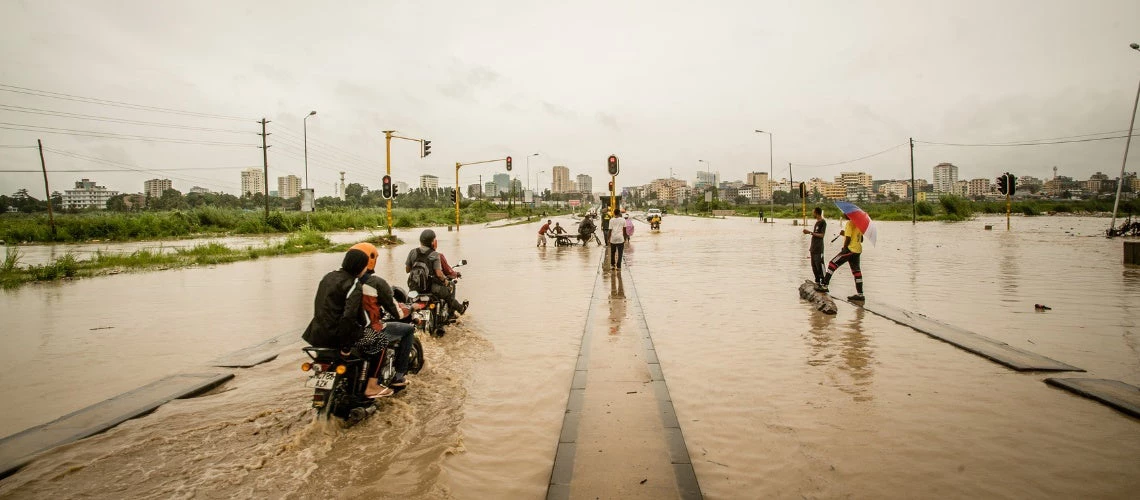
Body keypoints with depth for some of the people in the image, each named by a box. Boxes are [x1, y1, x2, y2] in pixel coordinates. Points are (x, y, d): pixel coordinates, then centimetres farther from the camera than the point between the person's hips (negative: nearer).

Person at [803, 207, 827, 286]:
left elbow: (821, 235, -16)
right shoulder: (817, 222, 17)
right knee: (814, 266, 11)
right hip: (813, 248, 9)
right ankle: (817, 281, 18)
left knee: (819, 265, -10)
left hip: (819, 249, -9)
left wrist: (810, 232, -20)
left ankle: (823, 281, -8)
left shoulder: (823, 222, -9)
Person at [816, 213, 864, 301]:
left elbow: (848, 238, -18)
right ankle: (860, 294, 8)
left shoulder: (850, 223, -11)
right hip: (858, 250, 9)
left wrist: (844, 249, -10)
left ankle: (824, 286, -5)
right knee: (856, 271, 9)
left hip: (850, 249, -9)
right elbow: (861, 239, 21)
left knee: (832, 264, -3)